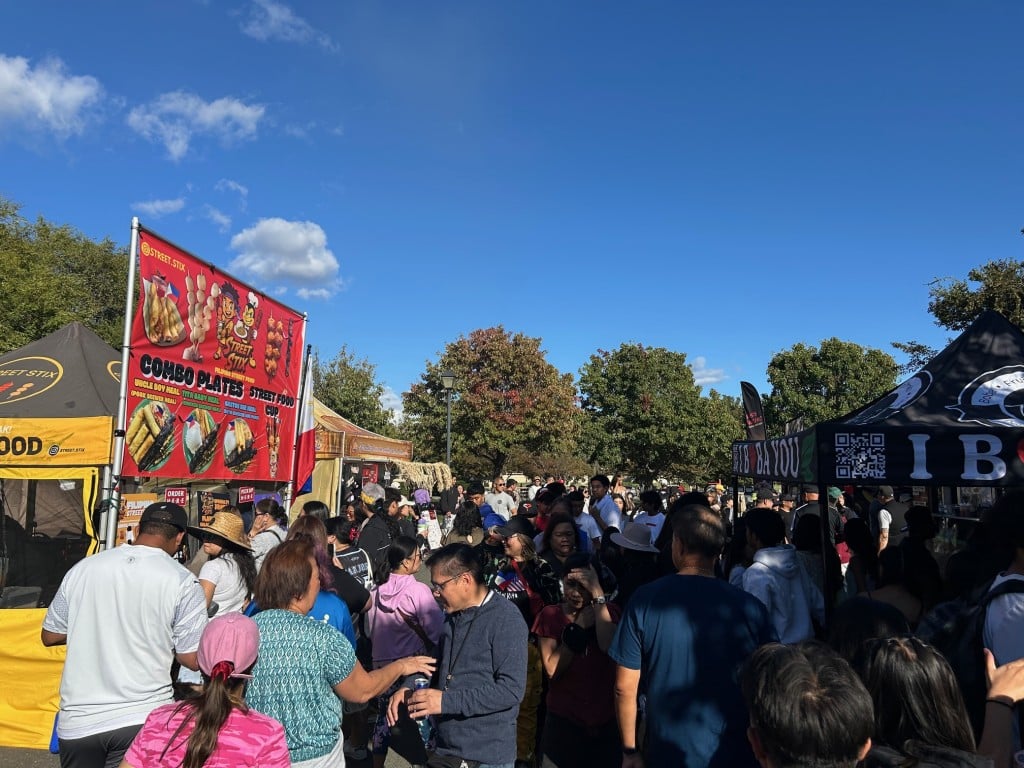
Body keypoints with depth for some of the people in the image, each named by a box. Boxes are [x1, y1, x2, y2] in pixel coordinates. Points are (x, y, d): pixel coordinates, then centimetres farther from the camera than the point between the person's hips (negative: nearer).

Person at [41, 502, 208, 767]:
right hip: (143, 720, -5)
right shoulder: (183, 582, -11)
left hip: (77, 721, 5)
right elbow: (192, 660, -8)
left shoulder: (82, 568, -1)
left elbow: (50, 636, 10)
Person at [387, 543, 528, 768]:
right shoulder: (452, 616, 8)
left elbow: (511, 689, -23)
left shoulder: (505, 619, -18)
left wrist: (446, 701, -24)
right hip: (445, 747, 7)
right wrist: (408, 687, -3)